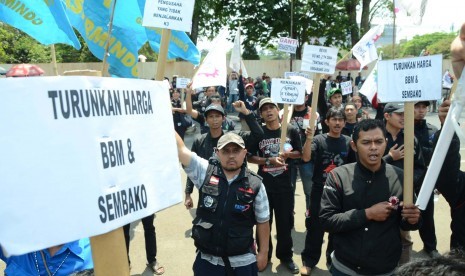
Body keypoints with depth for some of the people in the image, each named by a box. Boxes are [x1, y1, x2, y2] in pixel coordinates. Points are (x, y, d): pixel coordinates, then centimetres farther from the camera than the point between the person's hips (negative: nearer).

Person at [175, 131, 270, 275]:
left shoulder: (255, 184, -8)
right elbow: (180, 149, -15)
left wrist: (263, 253, 3)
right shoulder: (204, 172, -8)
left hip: (243, 262, 0)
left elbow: (262, 221, 1)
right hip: (207, 260, 1)